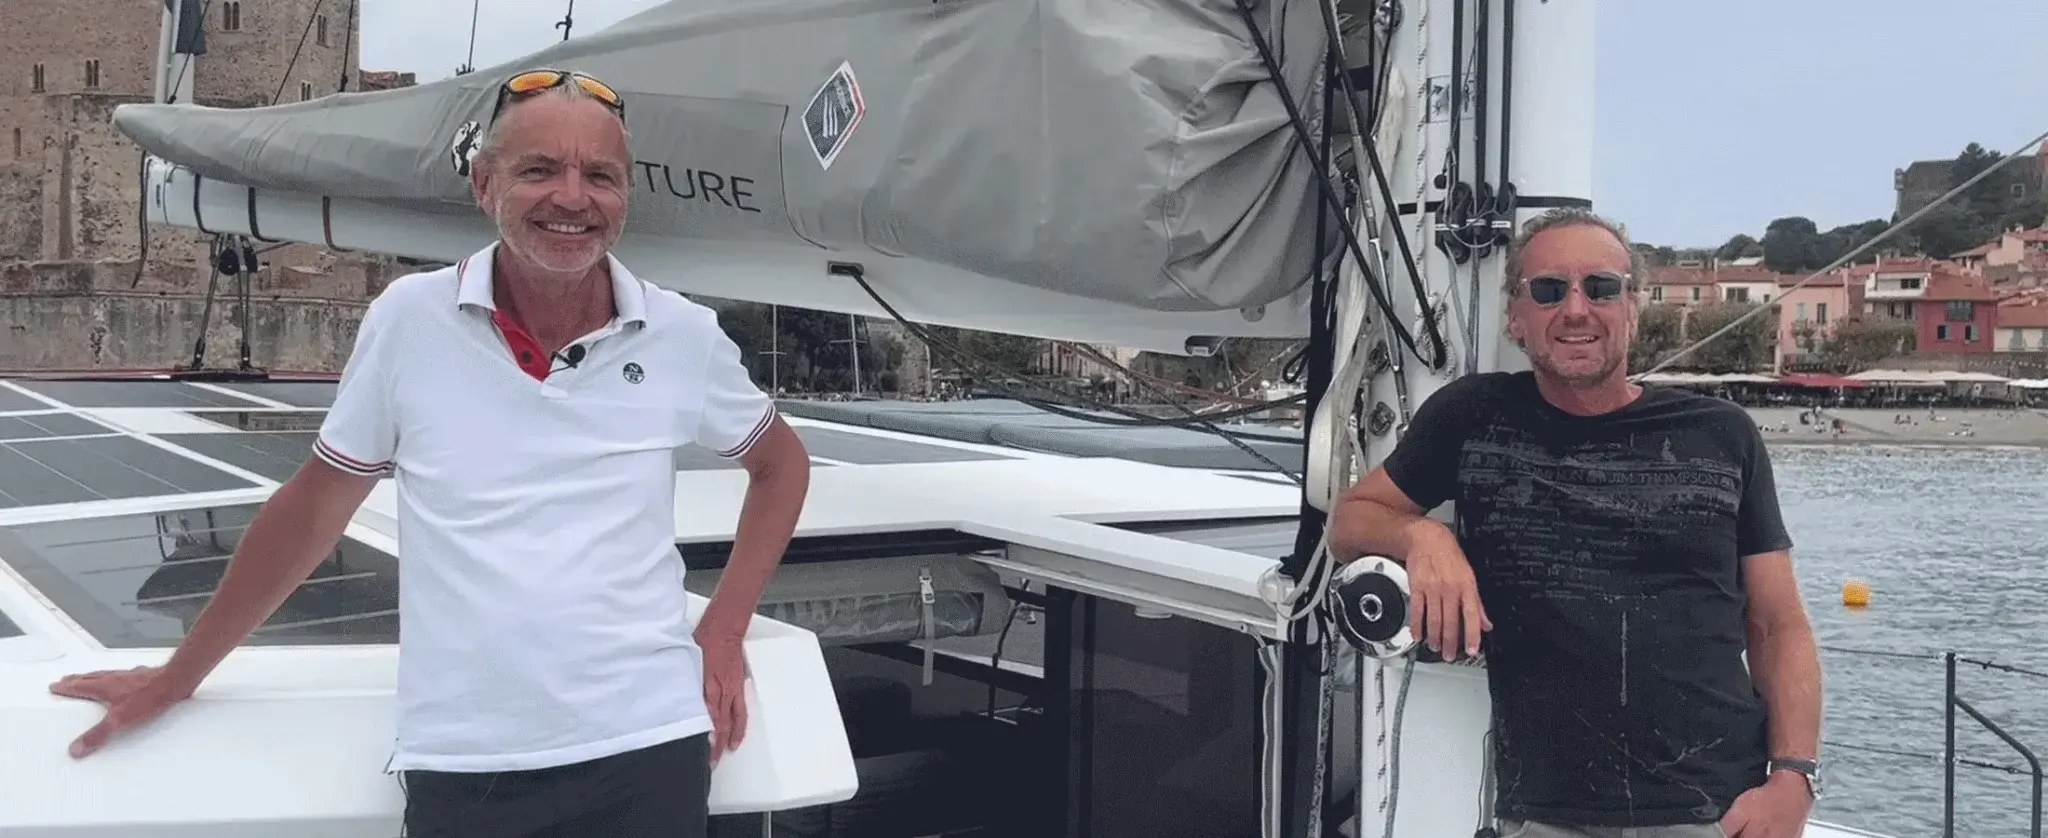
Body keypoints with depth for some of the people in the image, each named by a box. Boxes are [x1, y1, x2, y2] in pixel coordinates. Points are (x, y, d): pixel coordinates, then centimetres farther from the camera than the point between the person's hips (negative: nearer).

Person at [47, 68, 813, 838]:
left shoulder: (685, 335, -2)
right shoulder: (408, 320, -3)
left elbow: (781, 462, 15)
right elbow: (314, 507, 7)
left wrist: (722, 634, 6)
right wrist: (177, 677, 15)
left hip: (645, 750, 0)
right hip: (460, 765, 0)